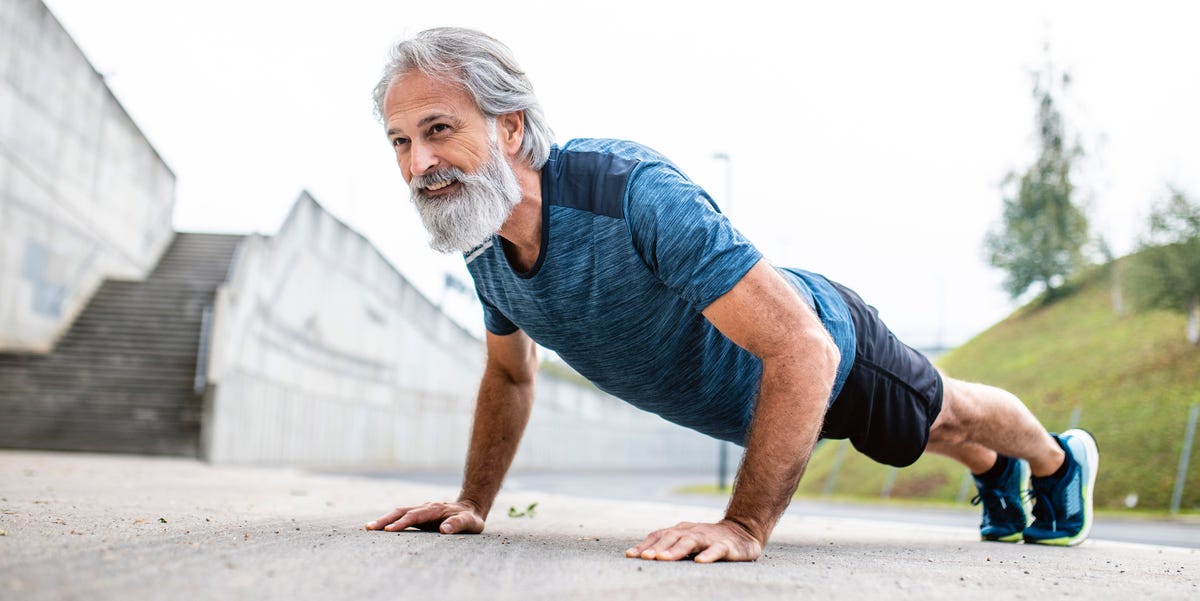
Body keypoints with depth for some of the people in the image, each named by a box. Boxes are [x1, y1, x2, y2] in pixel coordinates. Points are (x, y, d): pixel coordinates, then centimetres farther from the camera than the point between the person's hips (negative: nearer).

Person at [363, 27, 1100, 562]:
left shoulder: (634, 189, -45)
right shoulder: (482, 245, -21)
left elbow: (803, 350, -47)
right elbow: (510, 373, 1)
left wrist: (746, 527, -48)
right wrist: (474, 504, -5)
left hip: (829, 352, -6)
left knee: (946, 417, 26)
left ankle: (1059, 460, 60)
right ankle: (996, 472, 68)